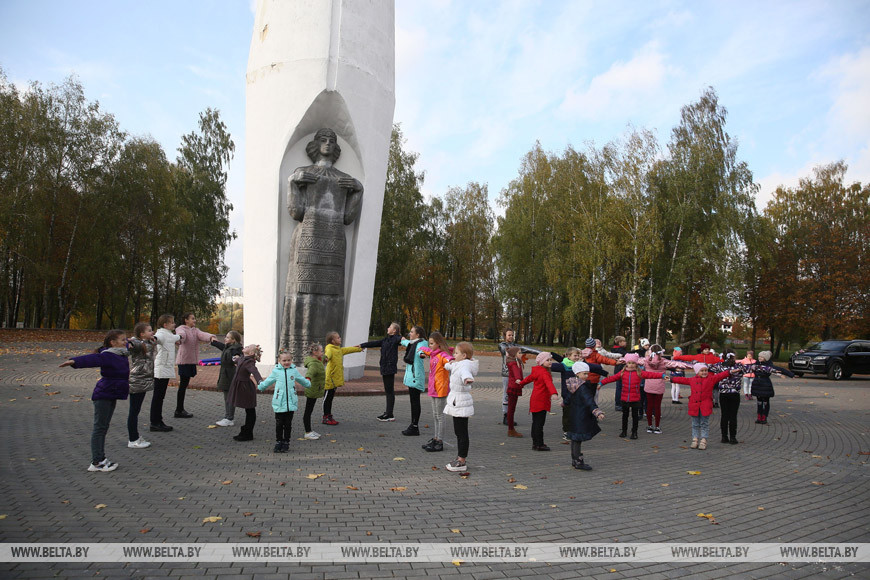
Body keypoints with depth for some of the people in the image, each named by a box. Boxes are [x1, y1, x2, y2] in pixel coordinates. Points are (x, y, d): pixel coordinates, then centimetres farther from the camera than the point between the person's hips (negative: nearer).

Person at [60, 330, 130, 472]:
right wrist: (74, 361, -55)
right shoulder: (107, 356, -20)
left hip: (112, 395, 9)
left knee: (104, 427, 15)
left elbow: (126, 343, 31)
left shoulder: (123, 353, 7)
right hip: (103, 396, -9)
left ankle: (101, 458, 25)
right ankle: (96, 463, 1)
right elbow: (91, 359, -38)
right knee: (99, 427, -4)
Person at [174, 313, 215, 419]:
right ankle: (178, 411, 1)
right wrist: (179, 338, -54)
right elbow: (181, 334, -29)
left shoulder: (195, 330, 14)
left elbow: (202, 335, -6)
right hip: (184, 360, -7)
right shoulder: (181, 329, -5)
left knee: (184, 385, 13)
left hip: (191, 361, 7)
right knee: (183, 385, -5)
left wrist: (211, 337, -29)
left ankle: (180, 409, 22)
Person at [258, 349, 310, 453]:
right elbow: (268, 381, 18)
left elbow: (302, 380, 25)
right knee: (279, 424, 3)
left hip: (291, 403, 1)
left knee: (288, 424, 7)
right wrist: (259, 387, 26)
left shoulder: (294, 370, 5)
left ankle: (286, 443, 17)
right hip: (279, 403, -1)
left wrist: (308, 384, 38)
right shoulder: (276, 371, 0)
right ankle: (278, 443, 15)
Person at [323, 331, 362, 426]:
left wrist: (359, 349, 49)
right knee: (327, 397, -1)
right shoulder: (330, 348, -13)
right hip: (330, 378, -9)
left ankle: (329, 416, 23)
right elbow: (328, 353, -37)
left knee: (331, 397, 16)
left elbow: (348, 349, 35)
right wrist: (326, 357, -61)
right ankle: (325, 418, 5)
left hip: (336, 378, 9)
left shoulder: (339, 349, 17)